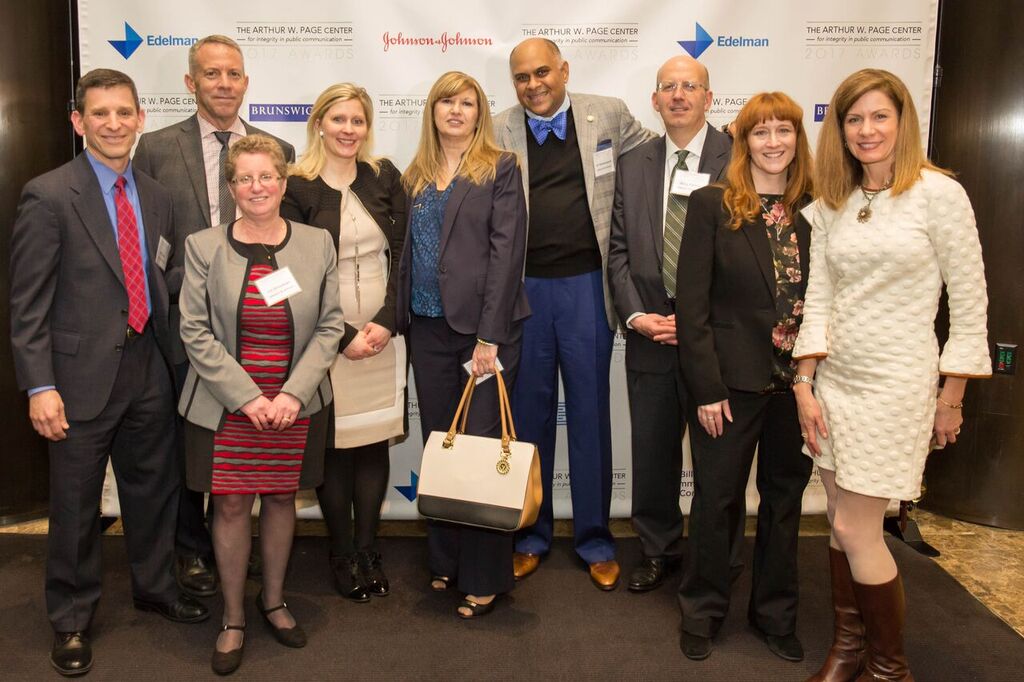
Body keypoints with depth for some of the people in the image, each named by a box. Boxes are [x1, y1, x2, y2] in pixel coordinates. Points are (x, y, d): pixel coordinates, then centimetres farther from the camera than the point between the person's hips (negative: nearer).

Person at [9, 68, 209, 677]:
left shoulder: (156, 197, 9)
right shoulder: (49, 195, -9)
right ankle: (72, 619, 29)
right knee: (76, 505, 9)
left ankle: (155, 587, 40)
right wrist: (40, 386, -15)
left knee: (154, 489, 18)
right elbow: (29, 302, -10)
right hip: (82, 374, -5)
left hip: (148, 369, 5)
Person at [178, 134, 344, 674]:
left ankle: (273, 600, 32)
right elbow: (195, 332, -5)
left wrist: (293, 394, -11)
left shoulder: (317, 244, 0)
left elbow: (329, 326, 0)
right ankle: (233, 618, 21)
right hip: (225, 406, -1)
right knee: (231, 505, 4)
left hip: (296, 405, 1)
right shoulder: (203, 247, -3)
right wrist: (249, 397, -13)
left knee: (281, 499, 12)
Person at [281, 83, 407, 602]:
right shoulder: (297, 188, -4)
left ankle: (368, 550, 20)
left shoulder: (385, 178, 6)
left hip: (383, 330, 3)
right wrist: (343, 336, -10)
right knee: (333, 442, 3)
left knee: (375, 440, 6)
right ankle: (341, 554, 19)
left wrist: (386, 321, -7)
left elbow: (402, 254, 4)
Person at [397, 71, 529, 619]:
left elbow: (506, 254, -9)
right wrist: (401, 320, 6)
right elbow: (410, 251, 15)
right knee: (437, 442, 10)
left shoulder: (500, 169, -2)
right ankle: (445, 560, 26)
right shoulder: (416, 176, 14)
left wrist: (489, 337, -15)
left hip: (484, 326, -5)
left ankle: (486, 577, 12)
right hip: (428, 328, 5)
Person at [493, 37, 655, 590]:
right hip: (523, 289, 1)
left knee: (590, 413, 8)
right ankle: (531, 534, 26)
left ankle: (595, 539, 22)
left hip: (587, 284, 0)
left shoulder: (609, 115, 4)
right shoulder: (498, 133, 2)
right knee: (528, 414, 10)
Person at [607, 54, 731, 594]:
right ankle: (659, 550, 32)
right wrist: (635, 315, -6)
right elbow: (619, 249, 8)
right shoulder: (633, 165, 9)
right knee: (652, 450, 13)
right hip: (649, 334, 3)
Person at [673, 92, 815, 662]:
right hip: (733, 379, -3)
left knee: (786, 498, 14)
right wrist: (707, 389, -12)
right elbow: (692, 303, -8)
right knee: (718, 499, 7)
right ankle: (703, 610, 28)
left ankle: (776, 613, 33)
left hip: (798, 381, 3)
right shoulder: (713, 205, -5)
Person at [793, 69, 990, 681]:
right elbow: (819, 298, 5)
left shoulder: (939, 193, -8)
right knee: (844, 523, 11)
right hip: (835, 379, 5)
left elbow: (970, 301, -6)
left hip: (896, 383, -5)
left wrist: (952, 397, -5)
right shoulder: (831, 205, 7)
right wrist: (805, 386, 0)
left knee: (856, 531, -3)